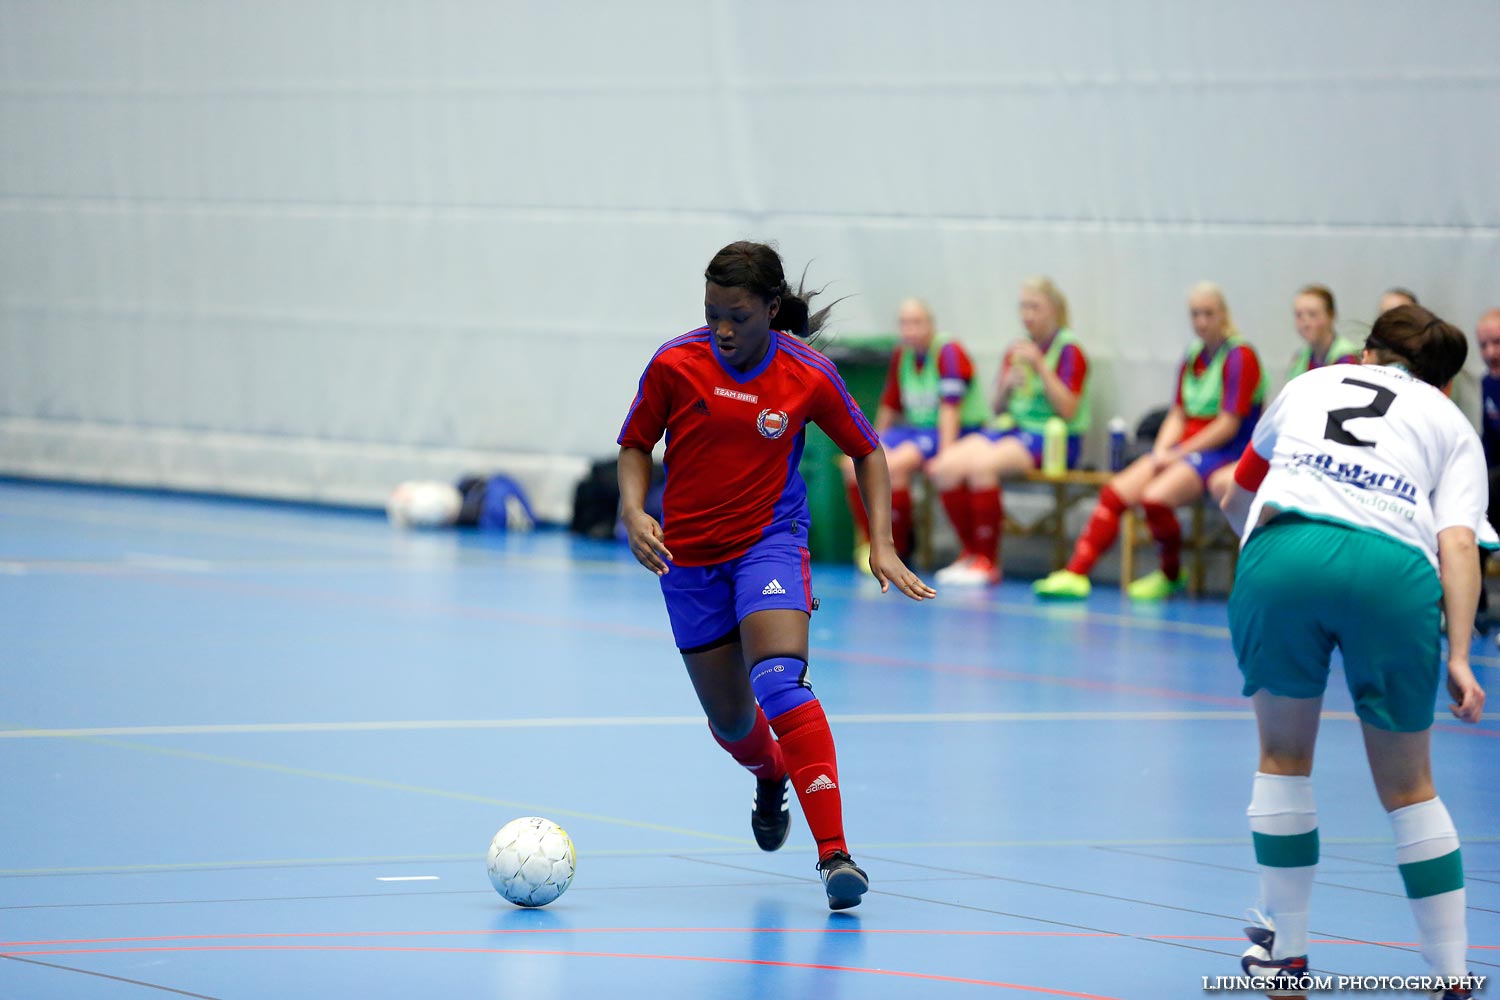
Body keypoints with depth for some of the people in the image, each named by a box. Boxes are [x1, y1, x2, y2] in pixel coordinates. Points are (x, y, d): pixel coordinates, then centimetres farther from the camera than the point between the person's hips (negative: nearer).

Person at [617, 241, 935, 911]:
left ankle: (834, 853, -33)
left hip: (770, 542, -2)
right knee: (729, 719, 12)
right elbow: (636, 445, 4)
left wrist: (882, 546, -5)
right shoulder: (675, 365, -10)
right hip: (688, 555, 2)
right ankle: (771, 778, 51)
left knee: (780, 682, -27)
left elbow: (866, 452, 4)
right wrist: (633, 511, -15)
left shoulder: (809, 377, -11)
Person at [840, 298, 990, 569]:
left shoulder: (949, 352, -12)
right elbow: (889, 406, 19)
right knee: (855, 461, -13)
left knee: (893, 465, -30)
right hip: (913, 429, 8)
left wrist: (944, 455, -26)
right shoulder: (902, 354, 10)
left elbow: (950, 407, -20)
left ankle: (897, 548, -16)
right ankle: (868, 542, -5)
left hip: (955, 435, -8)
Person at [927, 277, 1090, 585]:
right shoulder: (1016, 350, 13)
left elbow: (1068, 411, -14)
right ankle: (969, 553, -7)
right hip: (1012, 428, 7)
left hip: (1055, 441, -7)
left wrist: (1040, 366, -18)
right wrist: (1007, 384, -4)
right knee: (947, 466, -19)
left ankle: (987, 562, -22)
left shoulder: (1068, 351, -5)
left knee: (981, 464, -32)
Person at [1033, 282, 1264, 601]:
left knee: (1155, 497, -29)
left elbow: (1228, 425, -13)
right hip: (1182, 449, 8)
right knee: (1115, 493, -13)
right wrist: (1162, 451, -5)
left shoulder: (1240, 356, -9)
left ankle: (1171, 576, -4)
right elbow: (1177, 415, 15)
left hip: (1223, 453, -7)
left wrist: (1178, 454, -12)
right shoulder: (1193, 358, 15)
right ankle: (1076, 572, -18)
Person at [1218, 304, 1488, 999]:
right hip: (1394, 566, 0)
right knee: (1407, 784, 14)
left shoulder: (1308, 386, 33)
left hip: (1281, 549, 0)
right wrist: (1458, 658, 0)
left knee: (1284, 756, 20)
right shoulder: (1452, 425, 26)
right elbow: (1457, 543, 7)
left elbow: (1235, 504, 45)